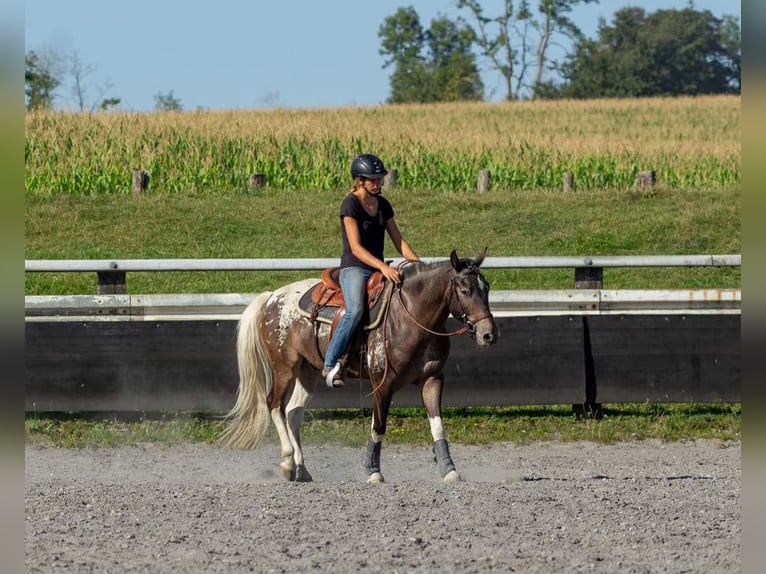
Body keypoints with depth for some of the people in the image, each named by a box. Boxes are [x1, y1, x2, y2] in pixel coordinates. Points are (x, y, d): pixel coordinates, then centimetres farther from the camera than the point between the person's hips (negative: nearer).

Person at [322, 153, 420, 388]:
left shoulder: (382, 205, 12)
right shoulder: (351, 204, -10)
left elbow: (399, 241, 13)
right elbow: (356, 247, -18)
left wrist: (418, 264, -2)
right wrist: (383, 267, -29)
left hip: (379, 269, 7)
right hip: (354, 268, -7)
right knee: (355, 310, -34)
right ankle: (331, 364, -27)